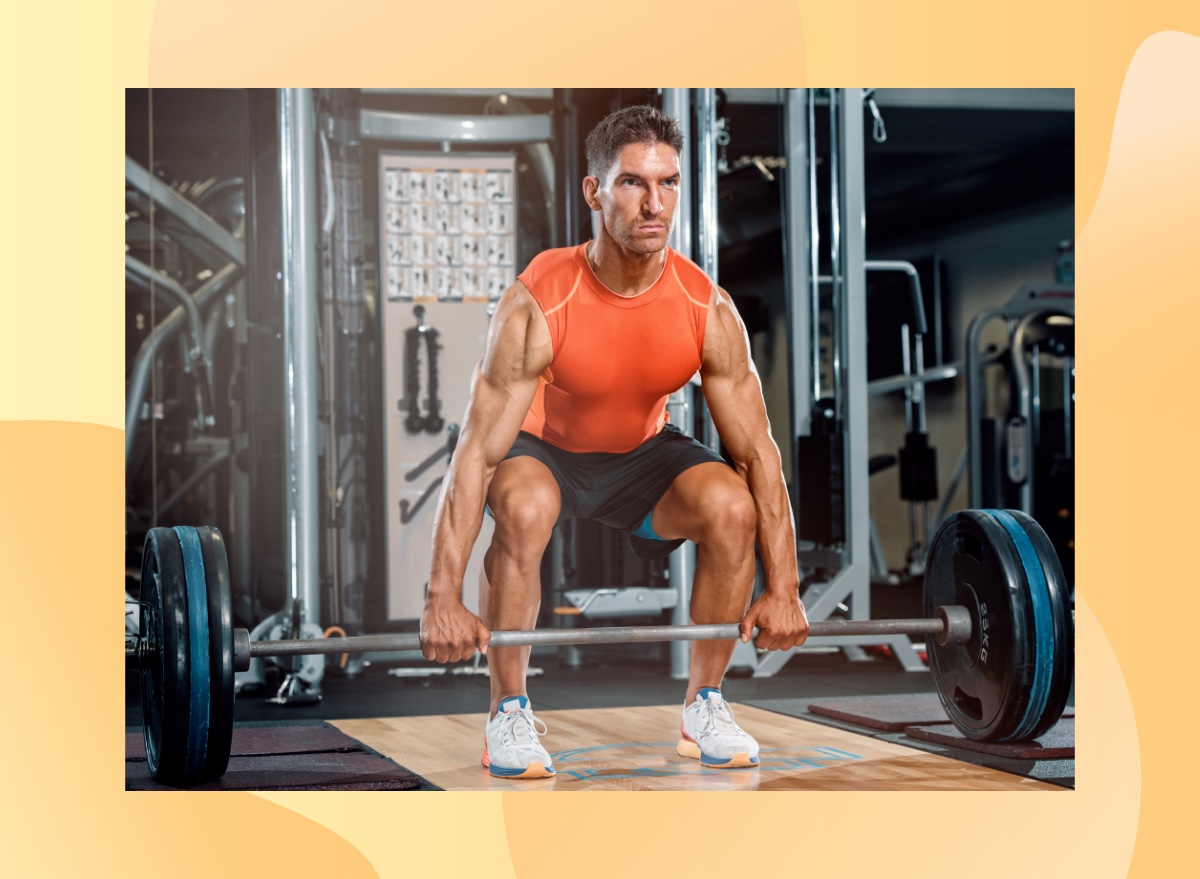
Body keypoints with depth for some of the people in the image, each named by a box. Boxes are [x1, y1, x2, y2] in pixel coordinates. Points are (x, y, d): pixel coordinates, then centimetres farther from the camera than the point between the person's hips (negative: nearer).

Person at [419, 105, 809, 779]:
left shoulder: (709, 309, -23)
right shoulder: (537, 305, -32)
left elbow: (757, 451, -16)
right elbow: (478, 451, -31)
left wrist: (782, 590, -18)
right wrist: (444, 600, -35)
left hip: (641, 452, 3)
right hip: (544, 447, -3)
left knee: (732, 506, -25)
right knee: (524, 509, -36)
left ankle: (704, 707, -4)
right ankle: (509, 713, -17)